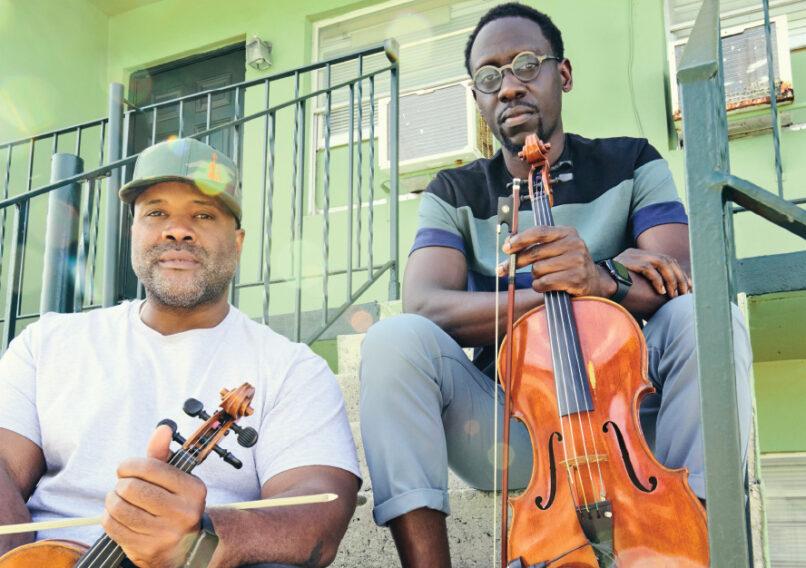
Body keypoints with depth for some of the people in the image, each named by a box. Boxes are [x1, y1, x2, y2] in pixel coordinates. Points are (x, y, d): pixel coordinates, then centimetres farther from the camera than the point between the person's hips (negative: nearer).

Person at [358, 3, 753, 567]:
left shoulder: (632, 164, 7)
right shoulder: (454, 194, 7)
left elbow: (681, 284, -9)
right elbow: (424, 307, -12)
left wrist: (603, 280, -30)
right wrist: (560, 288, -22)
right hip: (506, 429, 0)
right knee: (394, 339, -26)